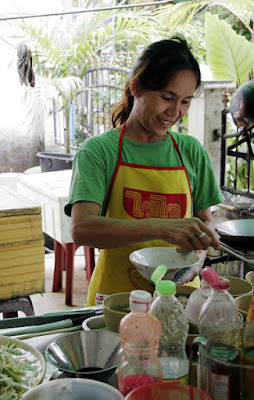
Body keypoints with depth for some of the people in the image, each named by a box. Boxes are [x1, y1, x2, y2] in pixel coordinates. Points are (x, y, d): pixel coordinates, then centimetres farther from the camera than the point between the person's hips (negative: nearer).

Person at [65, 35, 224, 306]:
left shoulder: (191, 151, 9)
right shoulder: (98, 151, -4)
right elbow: (81, 229, -17)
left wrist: (197, 252, -6)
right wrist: (160, 228, -28)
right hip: (116, 293, -3)